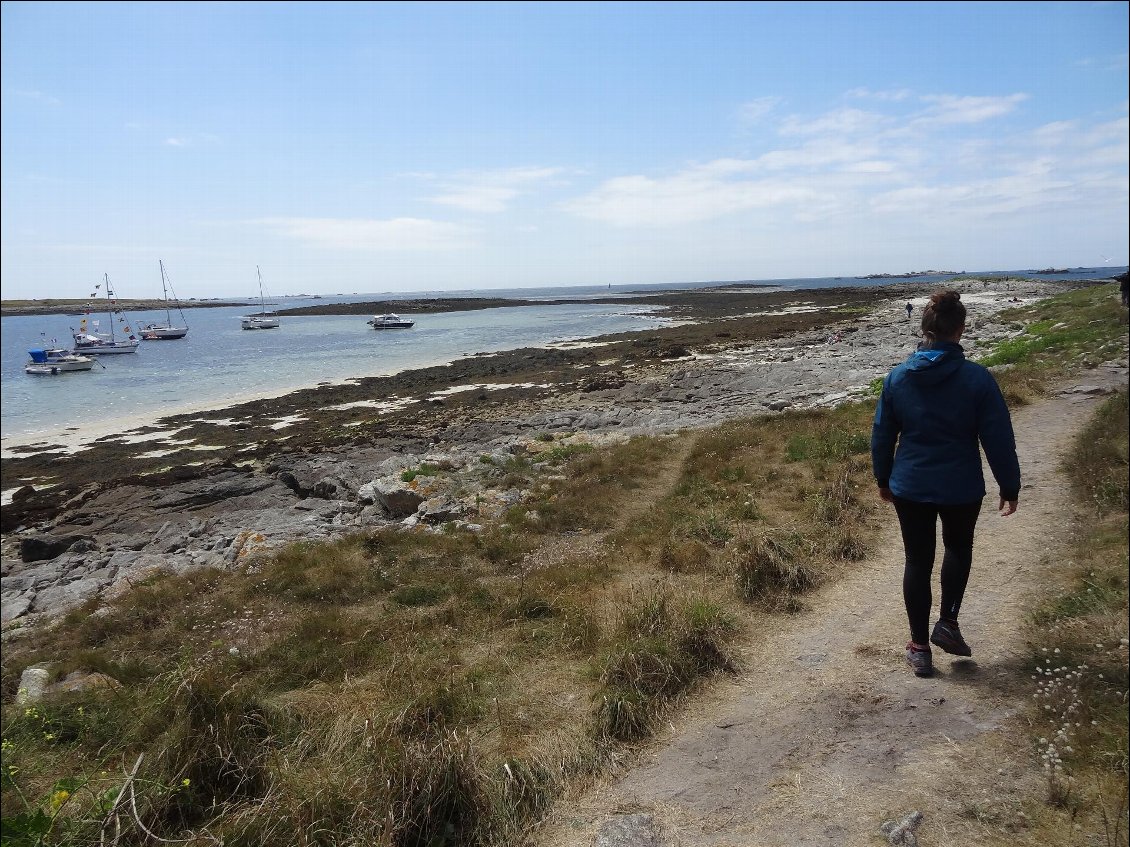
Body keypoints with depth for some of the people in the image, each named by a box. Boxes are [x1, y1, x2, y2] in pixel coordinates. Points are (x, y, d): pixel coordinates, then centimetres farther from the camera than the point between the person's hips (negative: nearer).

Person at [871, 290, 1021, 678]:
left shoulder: (897, 377, -5)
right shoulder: (977, 379, -13)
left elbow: (882, 435, 4)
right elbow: (999, 440, -9)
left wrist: (883, 479, 17)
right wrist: (1010, 487, 4)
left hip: (910, 488, 2)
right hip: (961, 489, -1)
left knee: (917, 561, 12)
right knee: (959, 548, 26)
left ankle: (919, 646, 19)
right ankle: (948, 623, 20)